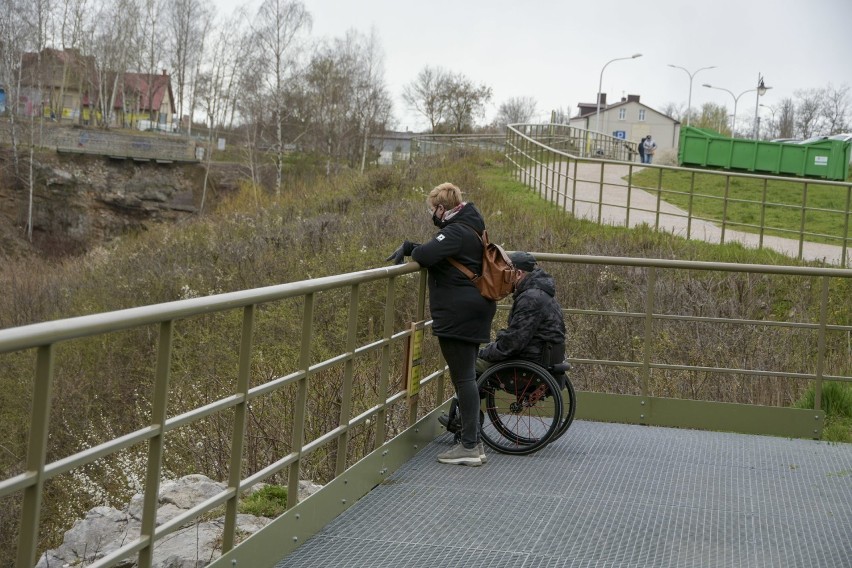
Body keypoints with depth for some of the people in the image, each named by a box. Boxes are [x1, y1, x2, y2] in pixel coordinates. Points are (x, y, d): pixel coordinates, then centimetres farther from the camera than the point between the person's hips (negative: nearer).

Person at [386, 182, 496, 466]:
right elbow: (437, 251, 22)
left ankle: (470, 447, -6)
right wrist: (406, 247, 10)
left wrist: (411, 250, -5)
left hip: (458, 314, -11)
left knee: (463, 377, -8)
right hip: (475, 310, 11)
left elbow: (427, 255, -27)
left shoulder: (456, 232, -16)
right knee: (467, 376, 15)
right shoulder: (471, 228, 16)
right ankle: (473, 440, 20)